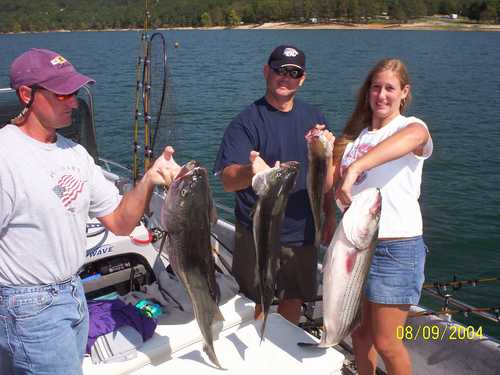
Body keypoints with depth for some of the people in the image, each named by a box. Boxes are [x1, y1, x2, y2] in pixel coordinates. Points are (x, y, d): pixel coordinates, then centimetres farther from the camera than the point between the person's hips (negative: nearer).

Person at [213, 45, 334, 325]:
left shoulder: (314, 118, 5)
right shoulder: (246, 121, -11)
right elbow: (227, 180, -24)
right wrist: (252, 172, -46)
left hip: (302, 232, 5)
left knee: (293, 301, 20)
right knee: (253, 307, 9)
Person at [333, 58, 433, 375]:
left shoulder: (411, 126, -7)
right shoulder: (356, 134, 12)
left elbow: (415, 135, -35)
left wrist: (355, 168, -47)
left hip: (396, 246, -6)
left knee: (385, 343, 4)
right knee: (360, 333, 18)